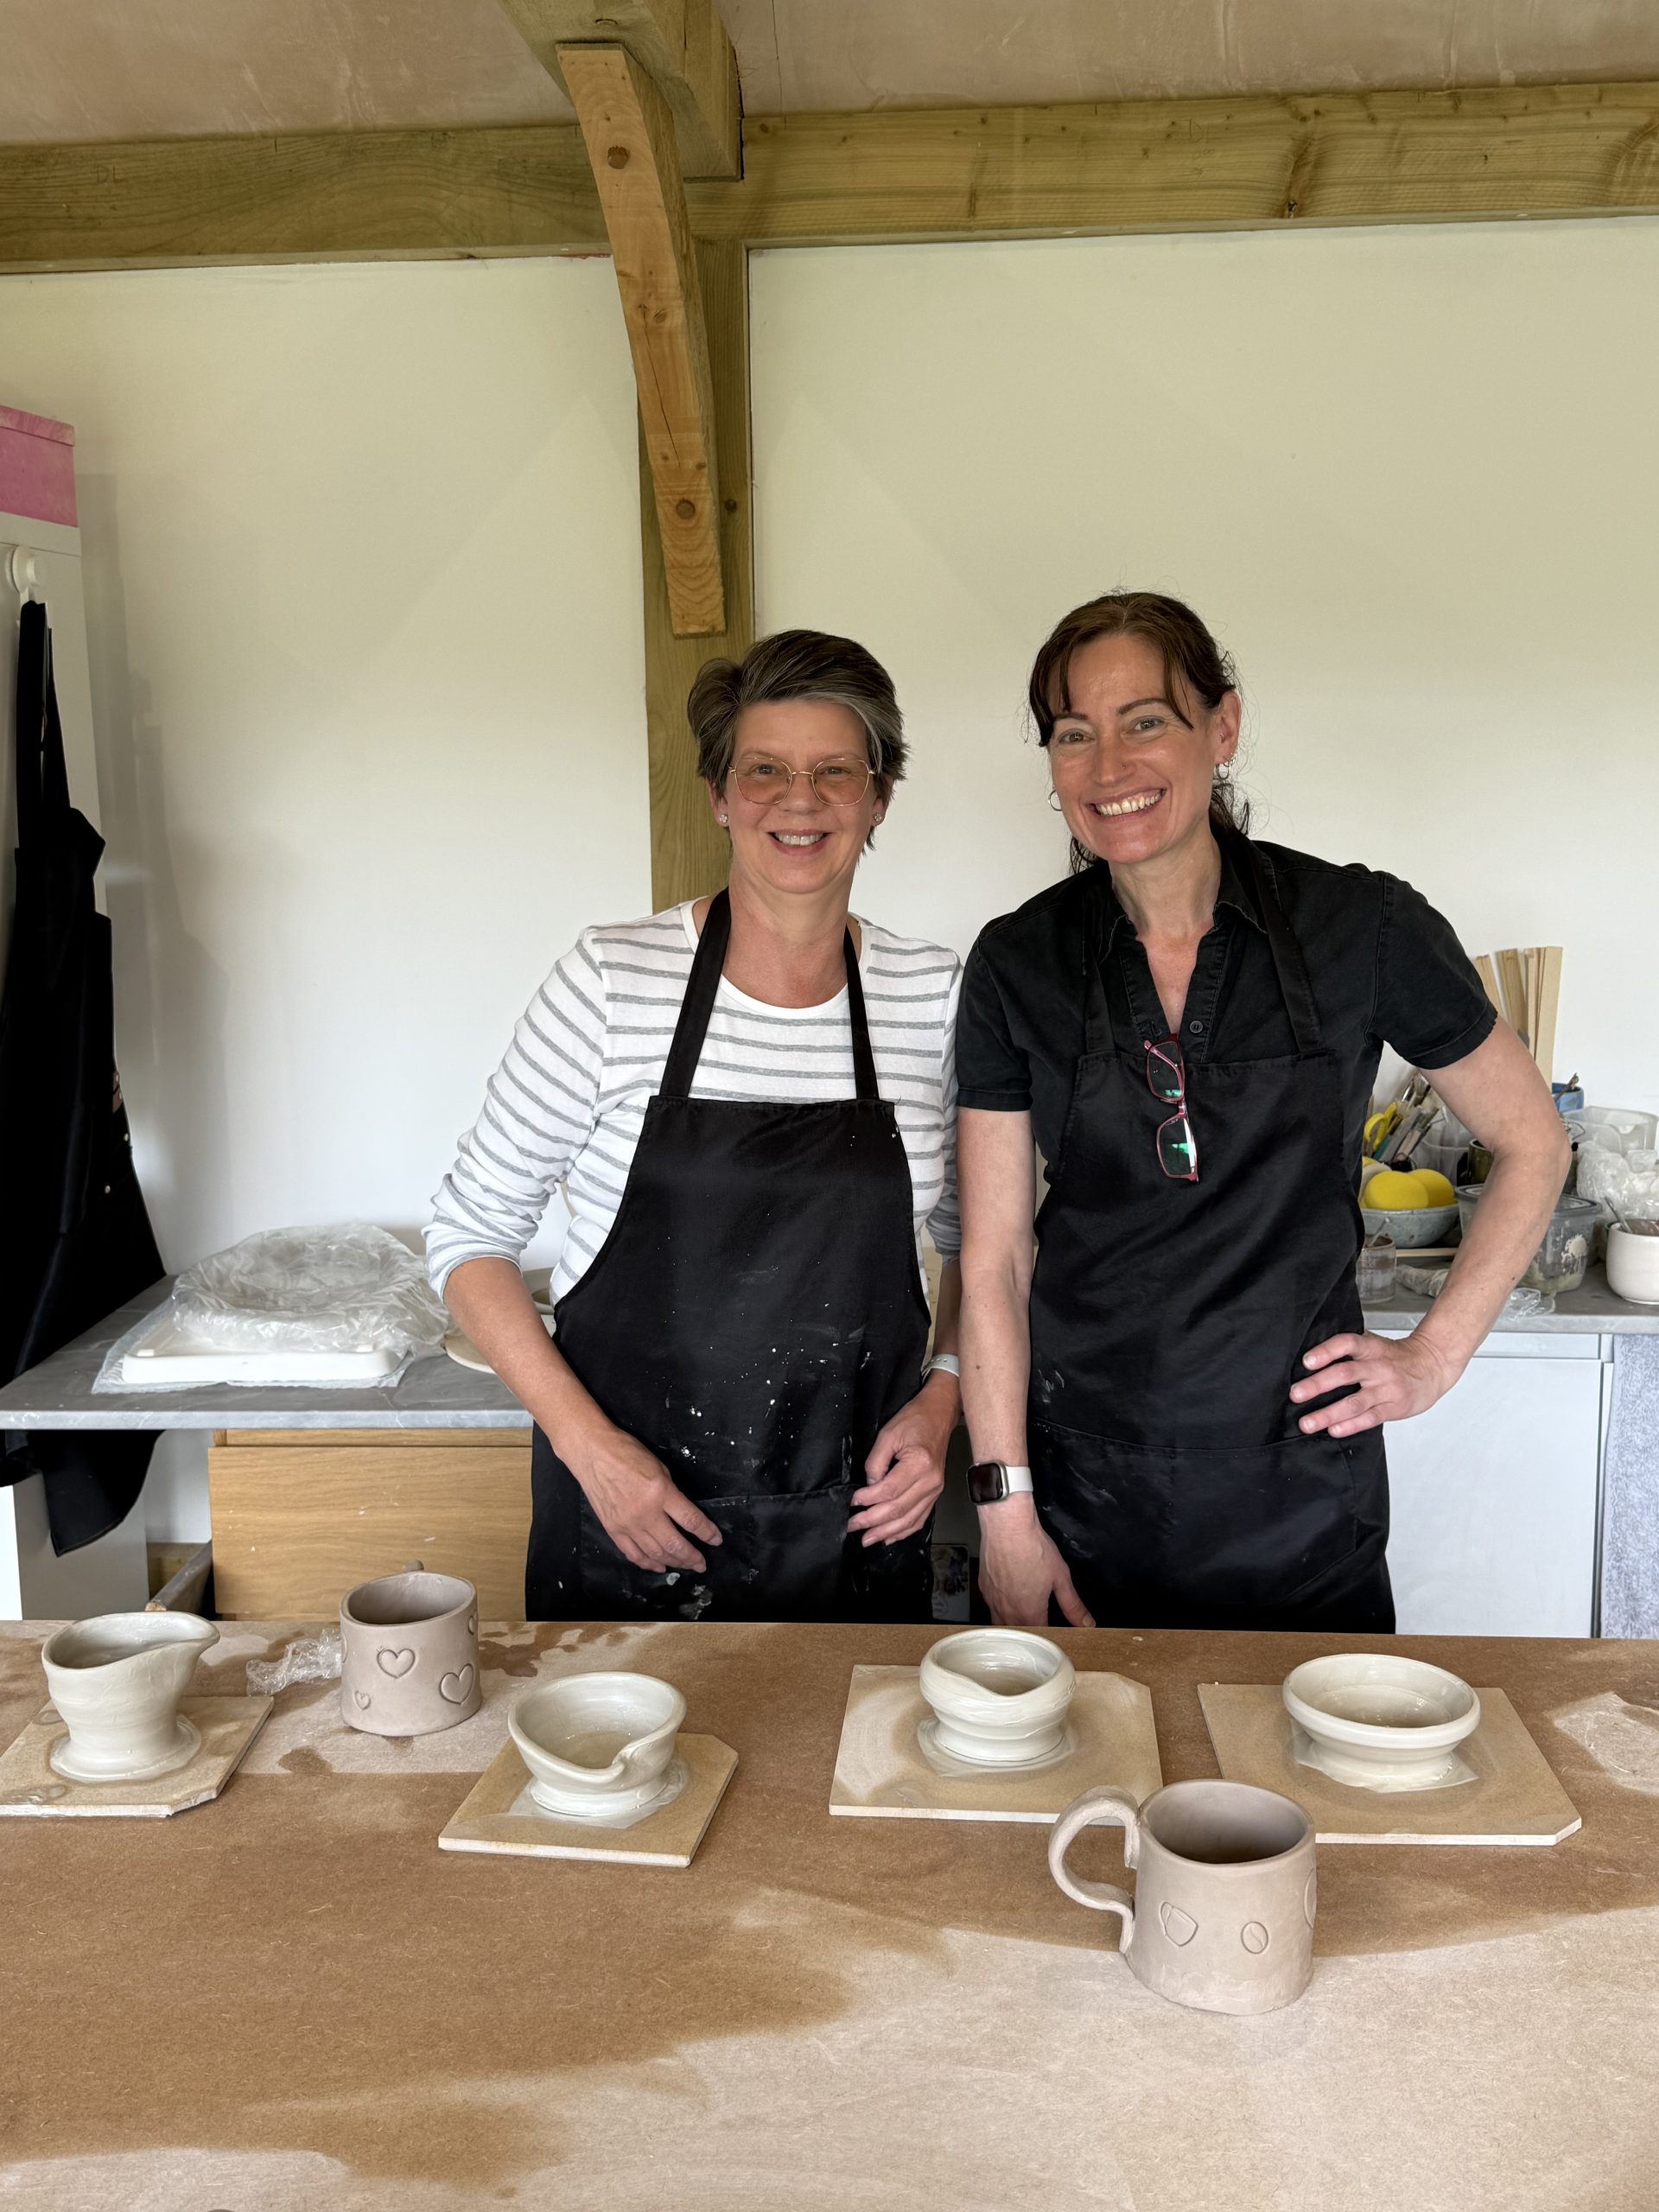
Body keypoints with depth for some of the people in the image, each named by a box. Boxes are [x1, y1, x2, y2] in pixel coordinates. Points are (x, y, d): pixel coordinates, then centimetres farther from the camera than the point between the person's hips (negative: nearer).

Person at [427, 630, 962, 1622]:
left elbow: (977, 1241, 12)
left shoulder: (937, 995, -2)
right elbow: (472, 1232, -4)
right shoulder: (614, 980, -9)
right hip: (625, 1512, -1)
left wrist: (942, 1397, -3)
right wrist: (584, 1441, -13)